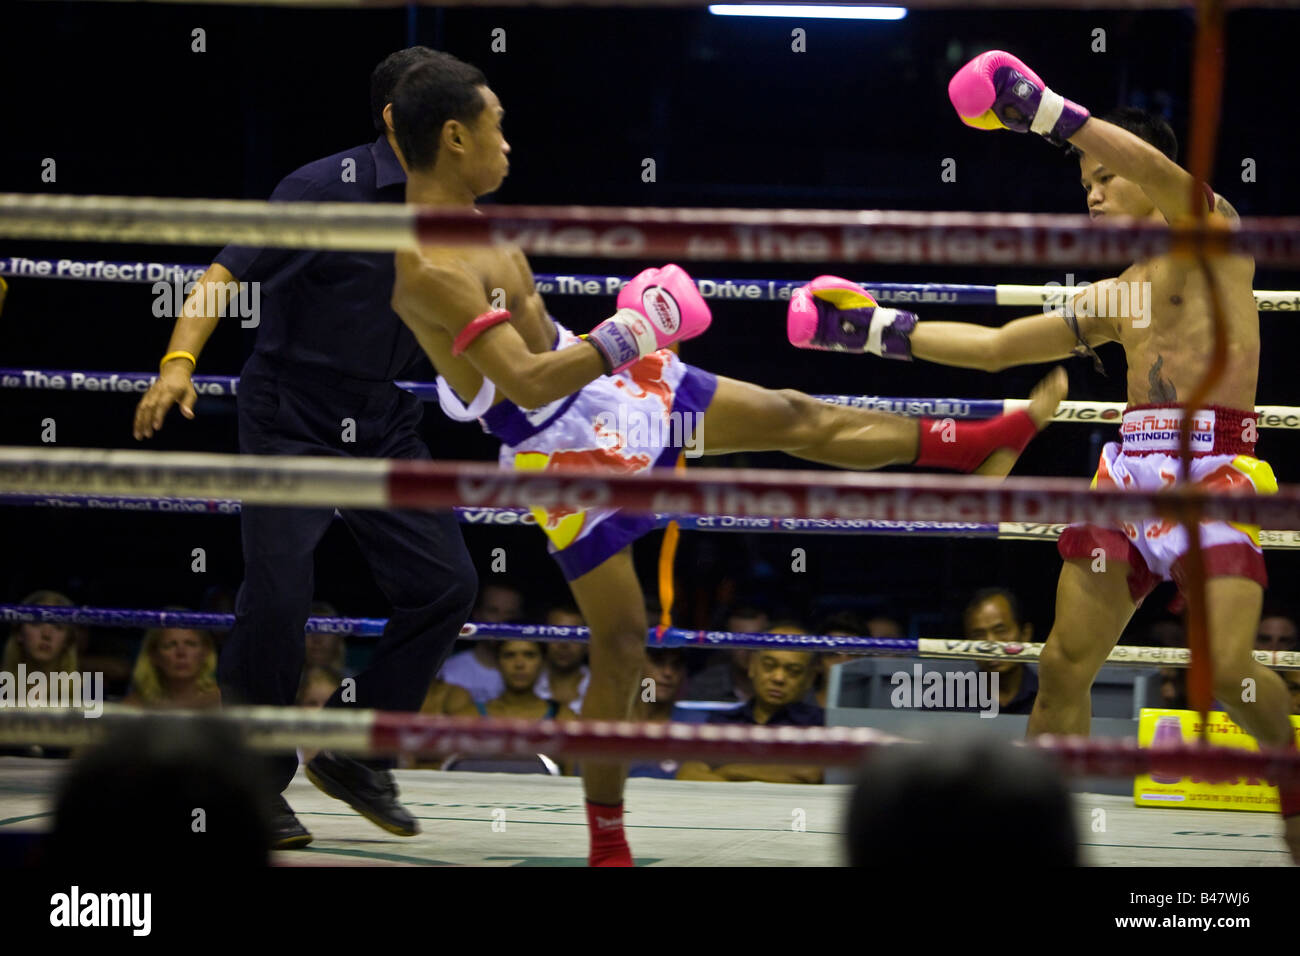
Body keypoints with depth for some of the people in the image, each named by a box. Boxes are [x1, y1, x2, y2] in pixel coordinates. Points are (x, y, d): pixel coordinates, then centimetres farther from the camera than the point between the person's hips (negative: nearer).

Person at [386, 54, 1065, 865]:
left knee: (794, 418, 13)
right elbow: (527, 384, -32)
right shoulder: (431, 271, -29)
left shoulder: (459, 213, 1)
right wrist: (629, 334, -23)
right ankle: (607, 846, 12)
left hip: (608, 386, 9)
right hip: (563, 448, -9)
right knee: (621, 645, -3)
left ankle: (982, 443, 27)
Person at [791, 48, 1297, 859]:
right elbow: (995, 346, 27)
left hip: (1216, 465, -7)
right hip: (1129, 465, 7)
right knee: (1064, 664, 1)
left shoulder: (1213, 233, 6)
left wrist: (1055, 115, -26)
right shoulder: (1110, 300, 23)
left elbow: (1165, 178, -16)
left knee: (1226, 668, -20)